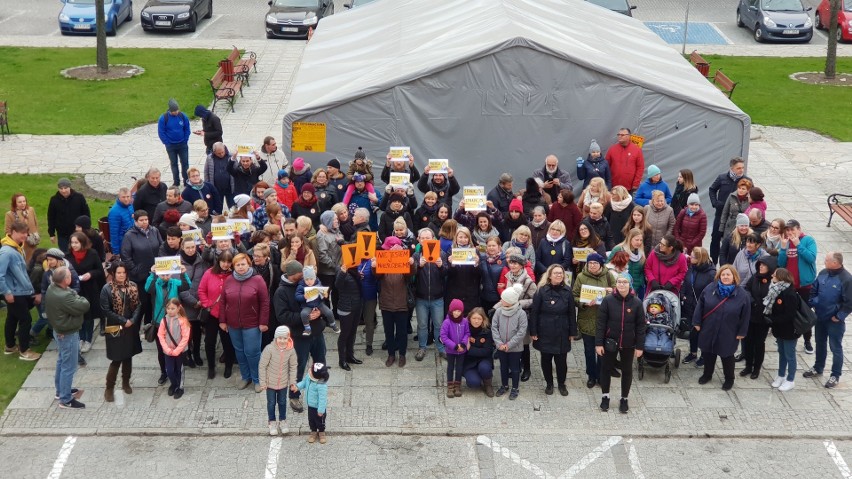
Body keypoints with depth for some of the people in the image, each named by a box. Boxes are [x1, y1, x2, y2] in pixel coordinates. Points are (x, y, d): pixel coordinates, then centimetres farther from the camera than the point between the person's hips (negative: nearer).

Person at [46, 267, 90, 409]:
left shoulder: (52, 288, -5)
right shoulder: (64, 297, -35)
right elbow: (84, 306, -26)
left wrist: (73, 295, -14)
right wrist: (79, 298, -8)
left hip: (59, 330, 10)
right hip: (68, 334, -10)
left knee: (62, 362, 25)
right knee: (68, 367, 1)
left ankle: (61, 390, 41)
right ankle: (65, 400, 9)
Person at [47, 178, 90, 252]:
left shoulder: (79, 197, -9)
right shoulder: (54, 200, -7)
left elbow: (86, 214, -1)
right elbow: (50, 218, 2)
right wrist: (51, 234, 2)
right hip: (62, 235, 1)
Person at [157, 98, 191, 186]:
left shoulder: (183, 116, -10)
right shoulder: (163, 118, -15)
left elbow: (187, 129, 0)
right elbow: (161, 132, -8)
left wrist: (185, 141, -4)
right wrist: (167, 143, -9)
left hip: (183, 145, 1)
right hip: (171, 145, -1)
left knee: (185, 163, 5)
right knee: (174, 164, 11)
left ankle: (186, 181, 15)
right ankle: (176, 181, 22)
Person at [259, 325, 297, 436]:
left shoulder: (291, 350, -16)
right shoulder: (269, 349, -26)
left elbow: (293, 367, -2)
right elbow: (262, 366, -16)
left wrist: (293, 382, -2)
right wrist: (263, 382, -12)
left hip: (283, 382, 2)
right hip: (270, 382, -2)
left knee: (282, 402, 20)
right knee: (271, 403, 15)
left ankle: (282, 421, 42)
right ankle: (272, 423, 36)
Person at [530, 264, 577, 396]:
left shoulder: (567, 291, -1)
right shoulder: (542, 290, -7)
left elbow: (572, 313, 3)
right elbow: (534, 312, -6)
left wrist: (572, 332, 2)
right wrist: (533, 332, -8)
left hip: (562, 333, 1)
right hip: (545, 332, -1)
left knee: (561, 360, 6)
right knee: (546, 359, 9)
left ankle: (561, 384, 25)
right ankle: (549, 383, 27)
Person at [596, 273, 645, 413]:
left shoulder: (636, 302, -7)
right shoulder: (608, 300, -10)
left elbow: (640, 326, -2)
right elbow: (600, 323, -8)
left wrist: (640, 346, -4)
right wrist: (598, 343, -11)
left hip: (628, 344, 1)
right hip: (610, 342, -1)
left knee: (627, 371, 12)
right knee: (606, 369, 11)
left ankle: (624, 399, 28)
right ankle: (605, 396, 29)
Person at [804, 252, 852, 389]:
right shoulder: (823, 273, -2)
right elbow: (814, 290, 12)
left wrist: (839, 317, -18)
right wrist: (811, 305, 4)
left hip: (834, 321, -7)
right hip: (820, 317, 7)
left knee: (836, 348, 7)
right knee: (820, 344, 22)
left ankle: (835, 376, 19)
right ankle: (818, 368, 40)